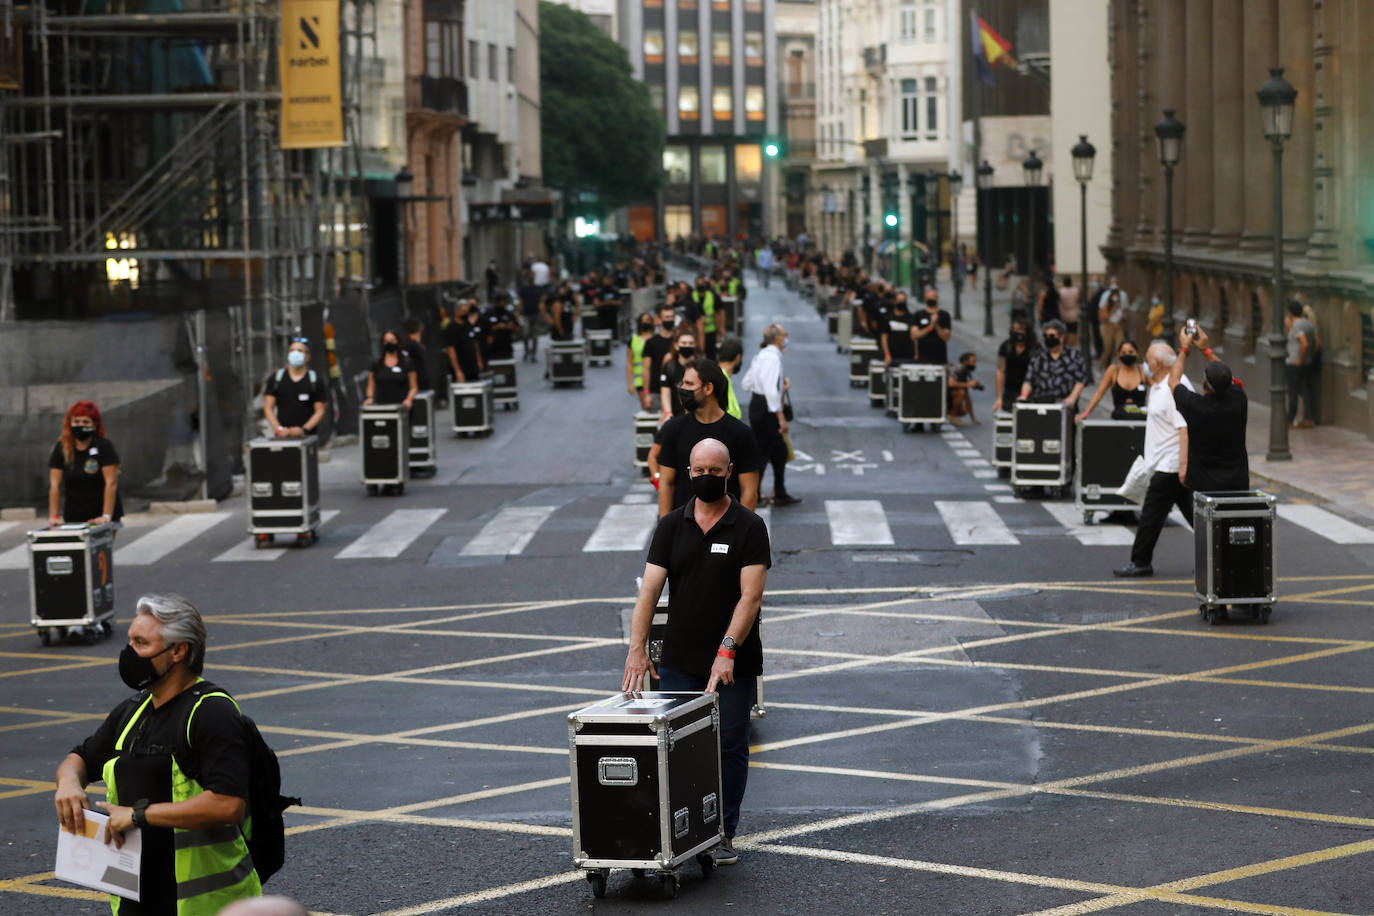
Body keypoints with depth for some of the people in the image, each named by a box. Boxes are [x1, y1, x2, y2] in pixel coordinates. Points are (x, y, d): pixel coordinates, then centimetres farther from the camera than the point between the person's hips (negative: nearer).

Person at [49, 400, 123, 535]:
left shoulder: (104, 447, -7)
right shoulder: (61, 449, 2)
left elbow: (111, 483, -13)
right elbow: (54, 485, -1)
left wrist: (106, 516, -22)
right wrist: (54, 517, -9)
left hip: (100, 518, -2)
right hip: (73, 518, 2)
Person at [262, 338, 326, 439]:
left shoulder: (316, 380, 8)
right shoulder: (275, 378, 12)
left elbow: (320, 411, 4)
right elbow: (268, 408, 8)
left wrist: (303, 430, -11)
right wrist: (279, 429, -7)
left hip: (307, 436, -1)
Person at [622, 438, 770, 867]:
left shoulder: (749, 527, -4)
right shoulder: (671, 526, 5)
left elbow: (751, 594, -13)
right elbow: (649, 589, -1)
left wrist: (728, 650, -23)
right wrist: (637, 648, -13)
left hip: (734, 665, -2)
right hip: (679, 663, 3)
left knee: (730, 747, 2)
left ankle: (723, 834, 12)